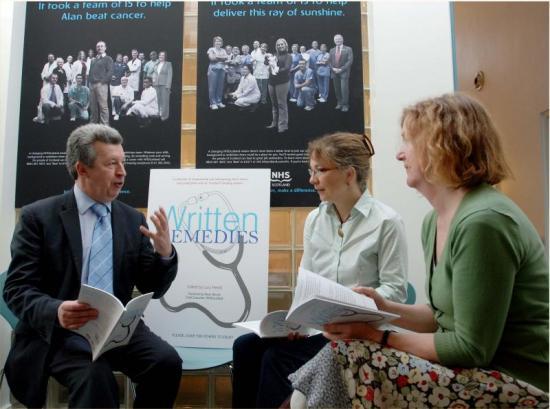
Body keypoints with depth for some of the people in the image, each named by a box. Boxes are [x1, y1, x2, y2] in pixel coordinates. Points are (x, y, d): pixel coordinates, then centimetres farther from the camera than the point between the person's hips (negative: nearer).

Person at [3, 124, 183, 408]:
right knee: (97, 379, -33)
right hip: (58, 331, -3)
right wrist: (56, 311, -28)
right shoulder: (38, 216, -3)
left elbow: (153, 289, 8)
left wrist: (165, 253, -13)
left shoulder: (133, 219, 7)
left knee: (167, 361, -22)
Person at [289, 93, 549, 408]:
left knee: (358, 359, -20)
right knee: (341, 354, -6)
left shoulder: (482, 221, -23)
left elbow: (473, 348, -20)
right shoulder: (435, 221, 6)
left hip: (523, 383, -7)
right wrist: (385, 309, -2)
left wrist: (378, 336, -17)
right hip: (481, 367, 8)